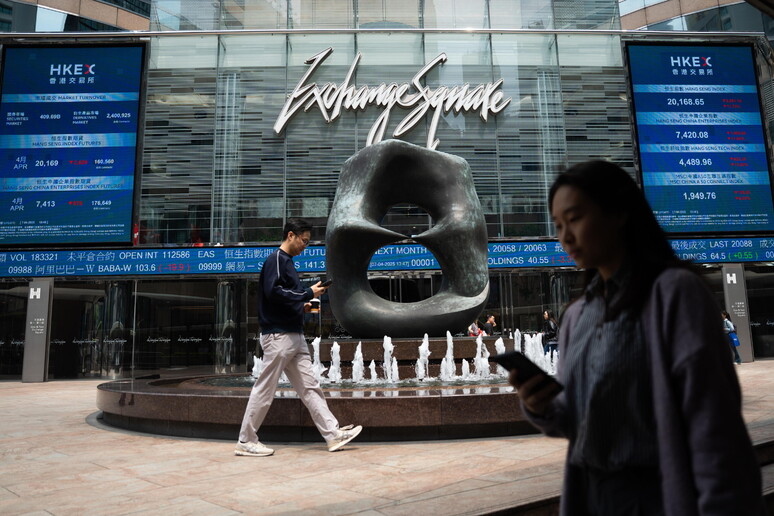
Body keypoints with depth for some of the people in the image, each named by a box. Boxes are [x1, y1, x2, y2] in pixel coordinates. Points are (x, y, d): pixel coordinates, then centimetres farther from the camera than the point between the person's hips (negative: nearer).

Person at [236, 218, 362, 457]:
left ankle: (333, 434, 9)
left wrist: (301, 305, 6)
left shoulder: (287, 261, 19)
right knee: (264, 389, 0)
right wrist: (308, 293, -15)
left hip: (295, 336, 9)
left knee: (310, 387, 7)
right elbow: (273, 292, -21)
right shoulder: (276, 259, -9)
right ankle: (245, 441, 13)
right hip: (278, 336, -9)